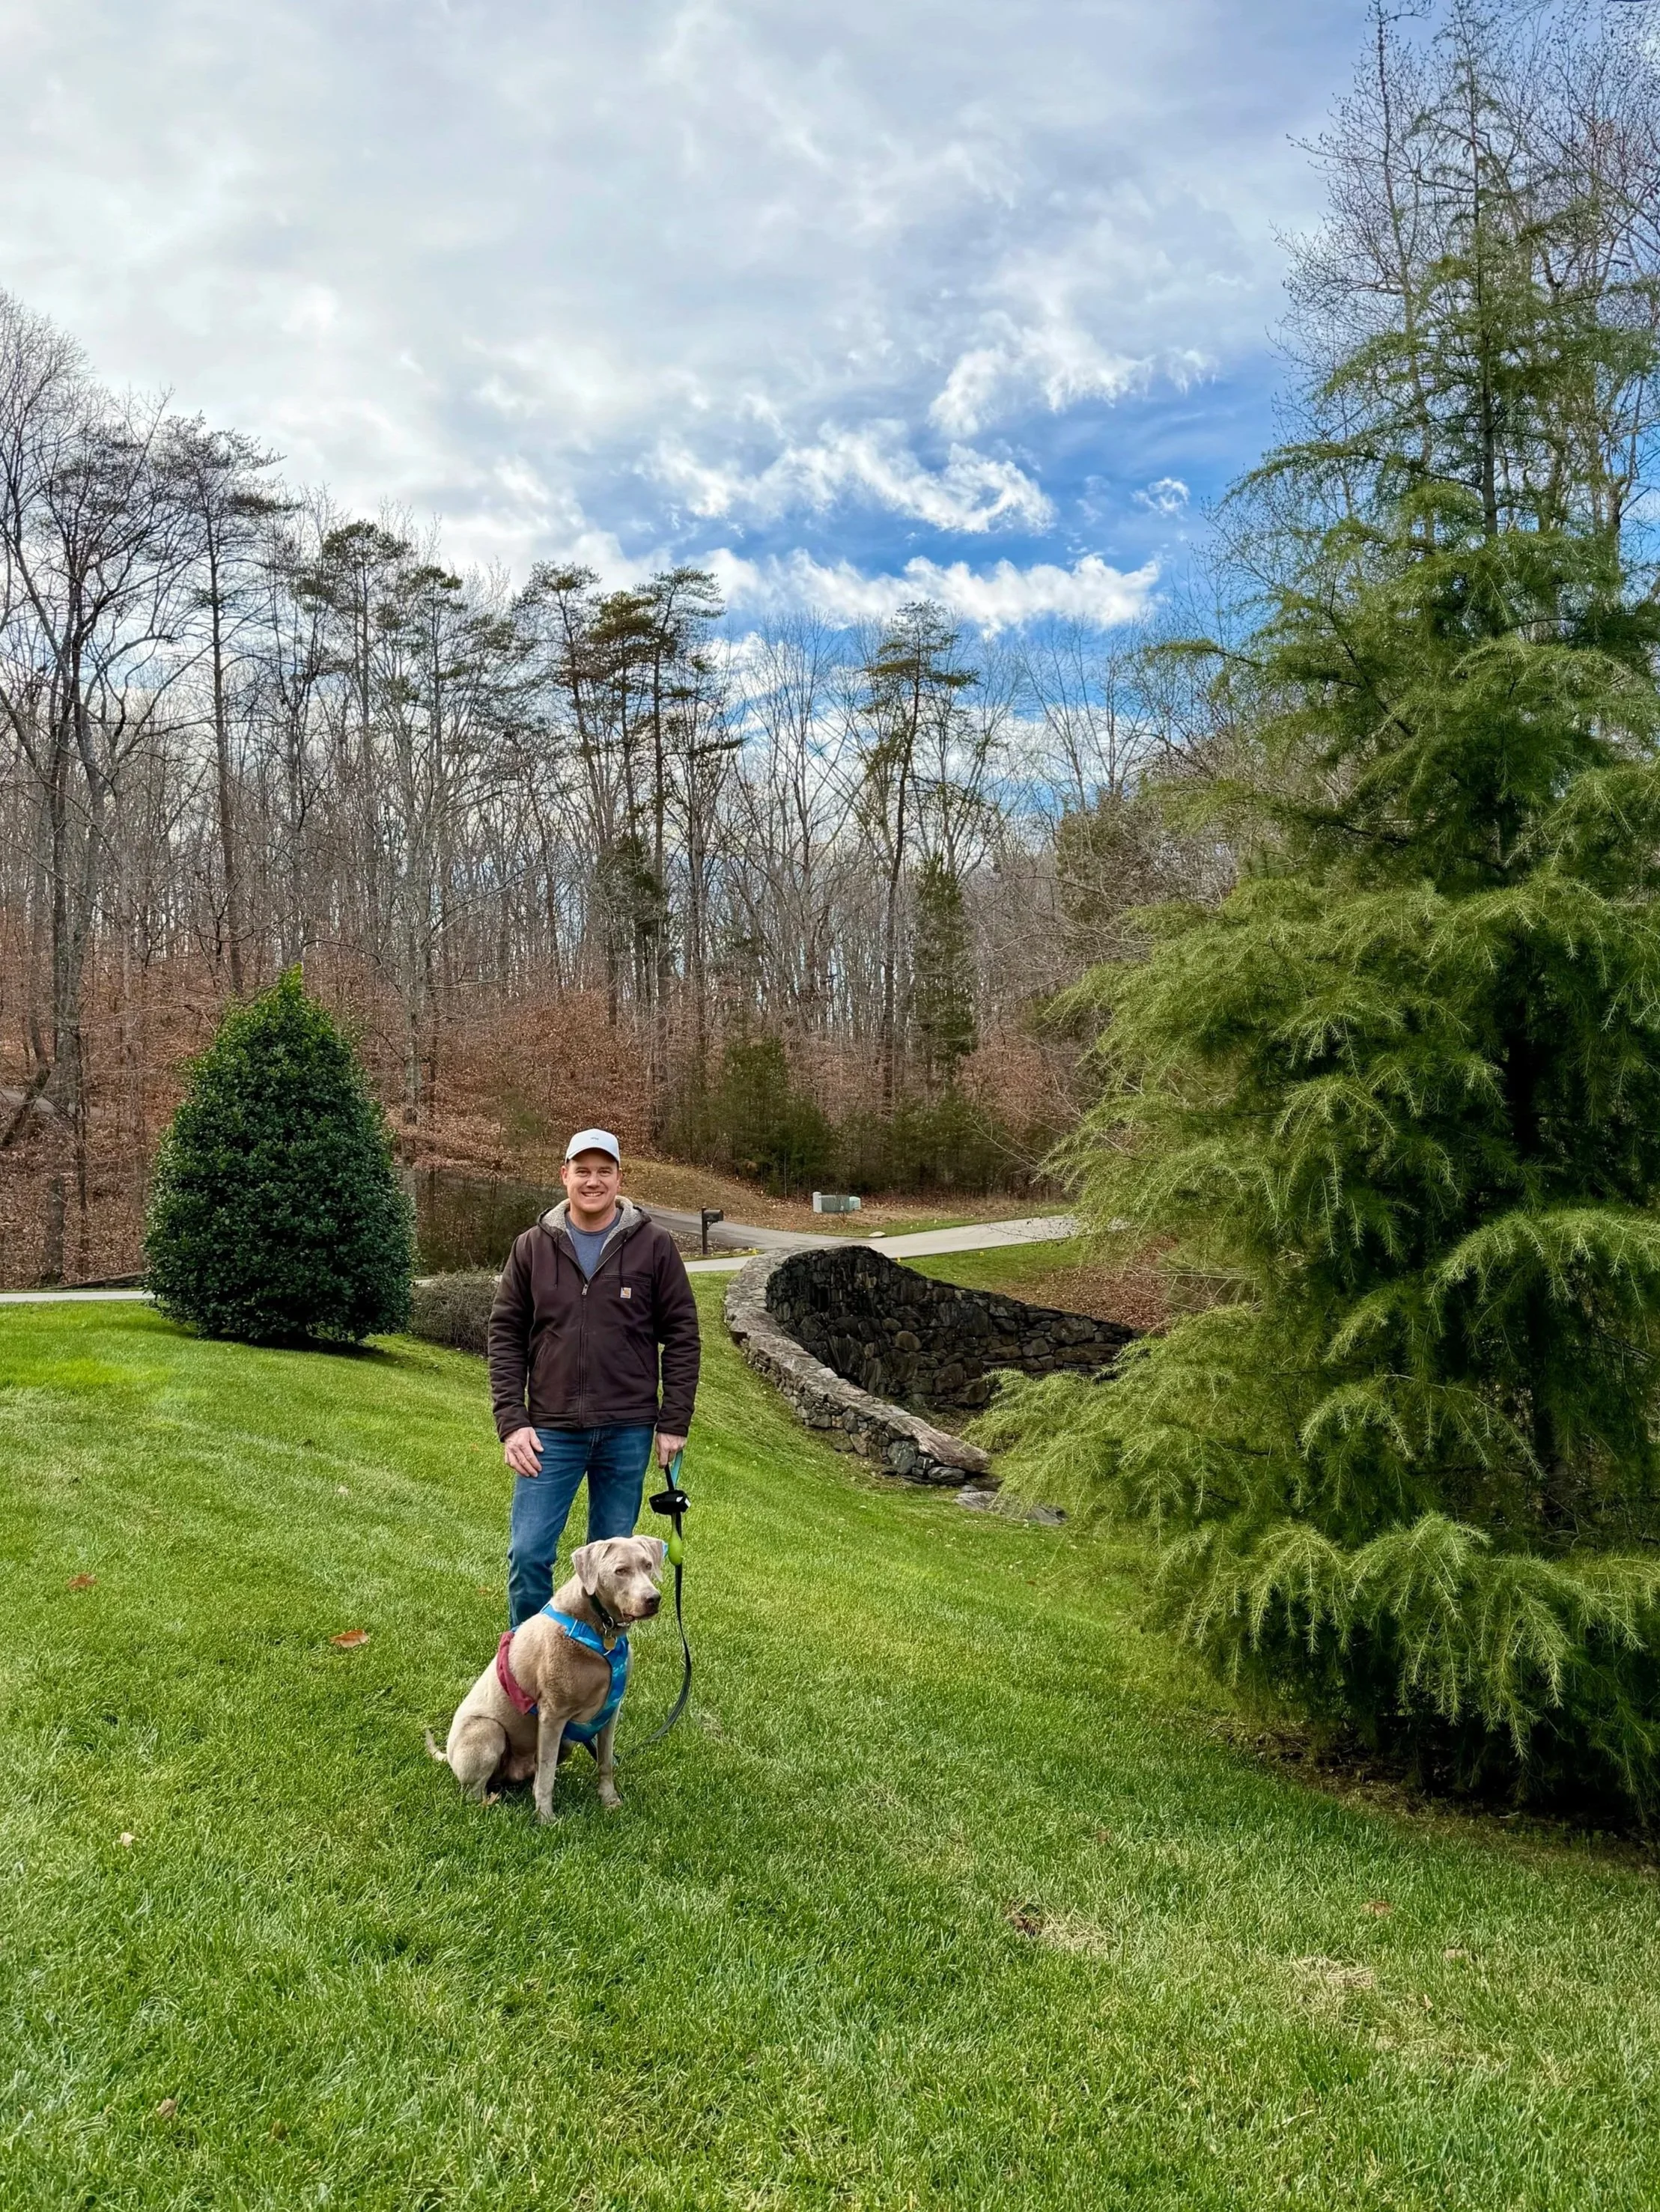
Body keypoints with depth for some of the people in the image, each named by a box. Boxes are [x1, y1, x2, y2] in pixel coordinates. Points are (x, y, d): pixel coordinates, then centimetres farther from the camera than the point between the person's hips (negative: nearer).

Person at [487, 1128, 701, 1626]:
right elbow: (505, 1336, 4)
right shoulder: (532, 1247, 3)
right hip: (551, 1430, 1)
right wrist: (511, 1421, -5)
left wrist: (674, 1422, -3)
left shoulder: (654, 1245, -1)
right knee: (528, 1555, -1)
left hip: (628, 1431, 0)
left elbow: (681, 1335, 1)